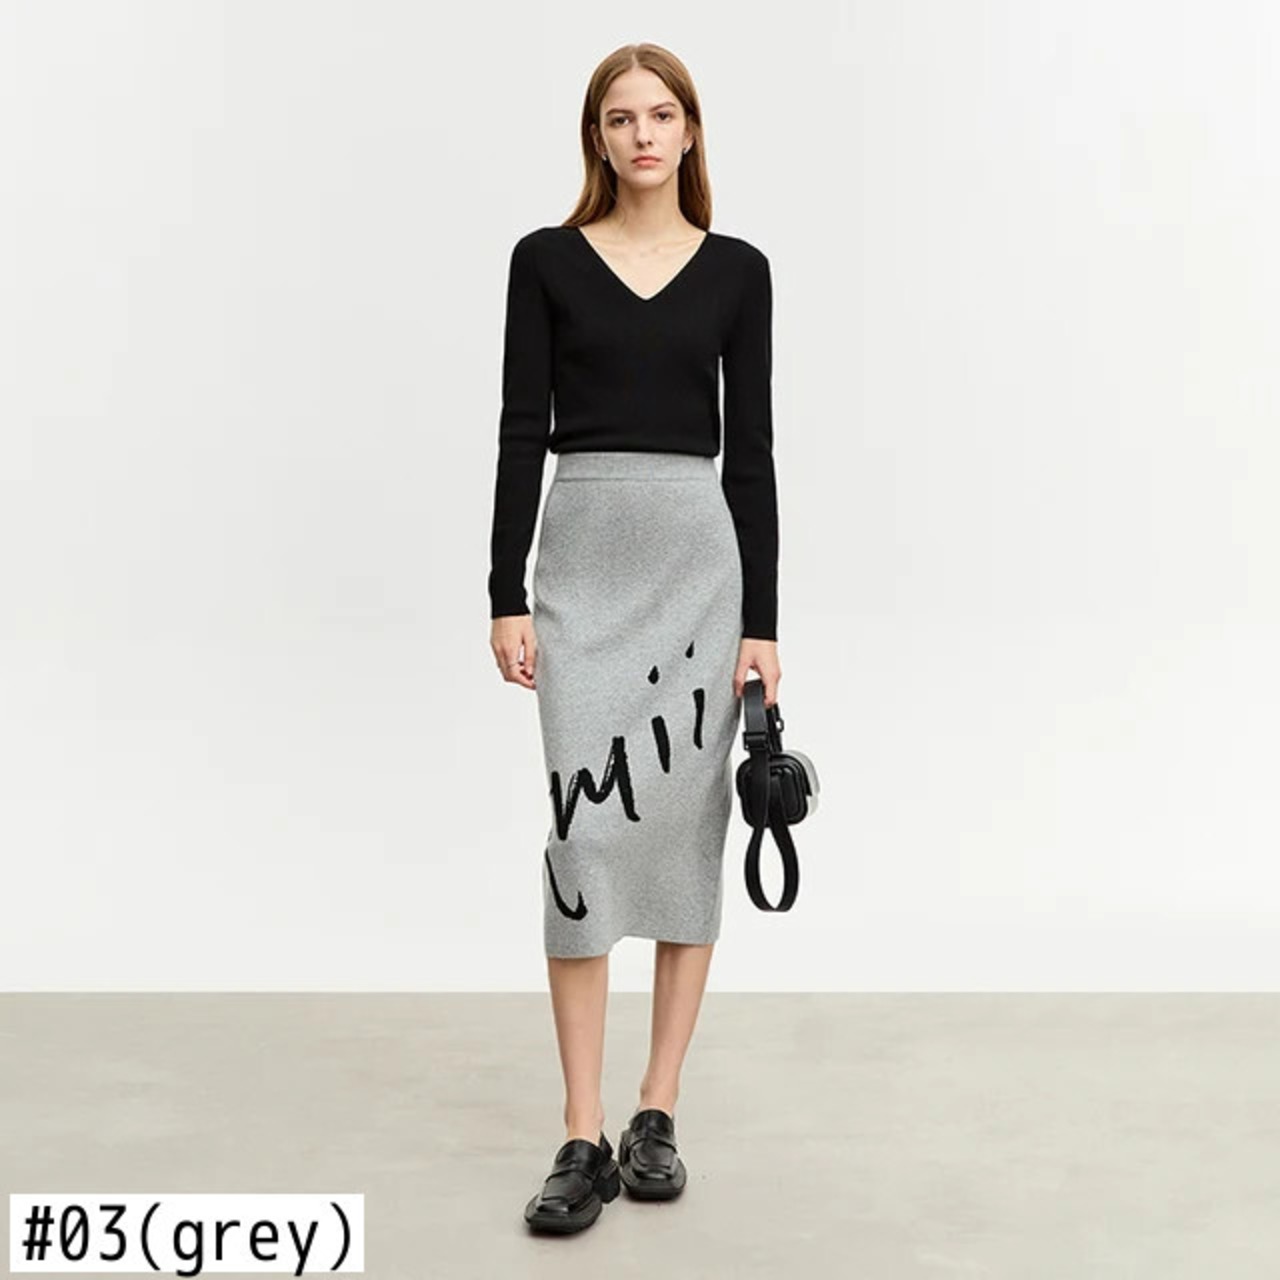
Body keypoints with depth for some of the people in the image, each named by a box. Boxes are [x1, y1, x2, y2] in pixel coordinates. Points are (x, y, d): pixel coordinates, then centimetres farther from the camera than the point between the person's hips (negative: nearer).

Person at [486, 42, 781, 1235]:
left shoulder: (738, 270, 7)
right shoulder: (545, 259, 5)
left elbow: (751, 447, 4)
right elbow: (521, 433, 1)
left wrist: (762, 621, 0)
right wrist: (506, 595, -6)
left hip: (700, 556, 1)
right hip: (581, 559, -1)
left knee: (686, 828, 5)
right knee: (586, 830, -6)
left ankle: (657, 1116, 18)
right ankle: (583, 1137, 4)